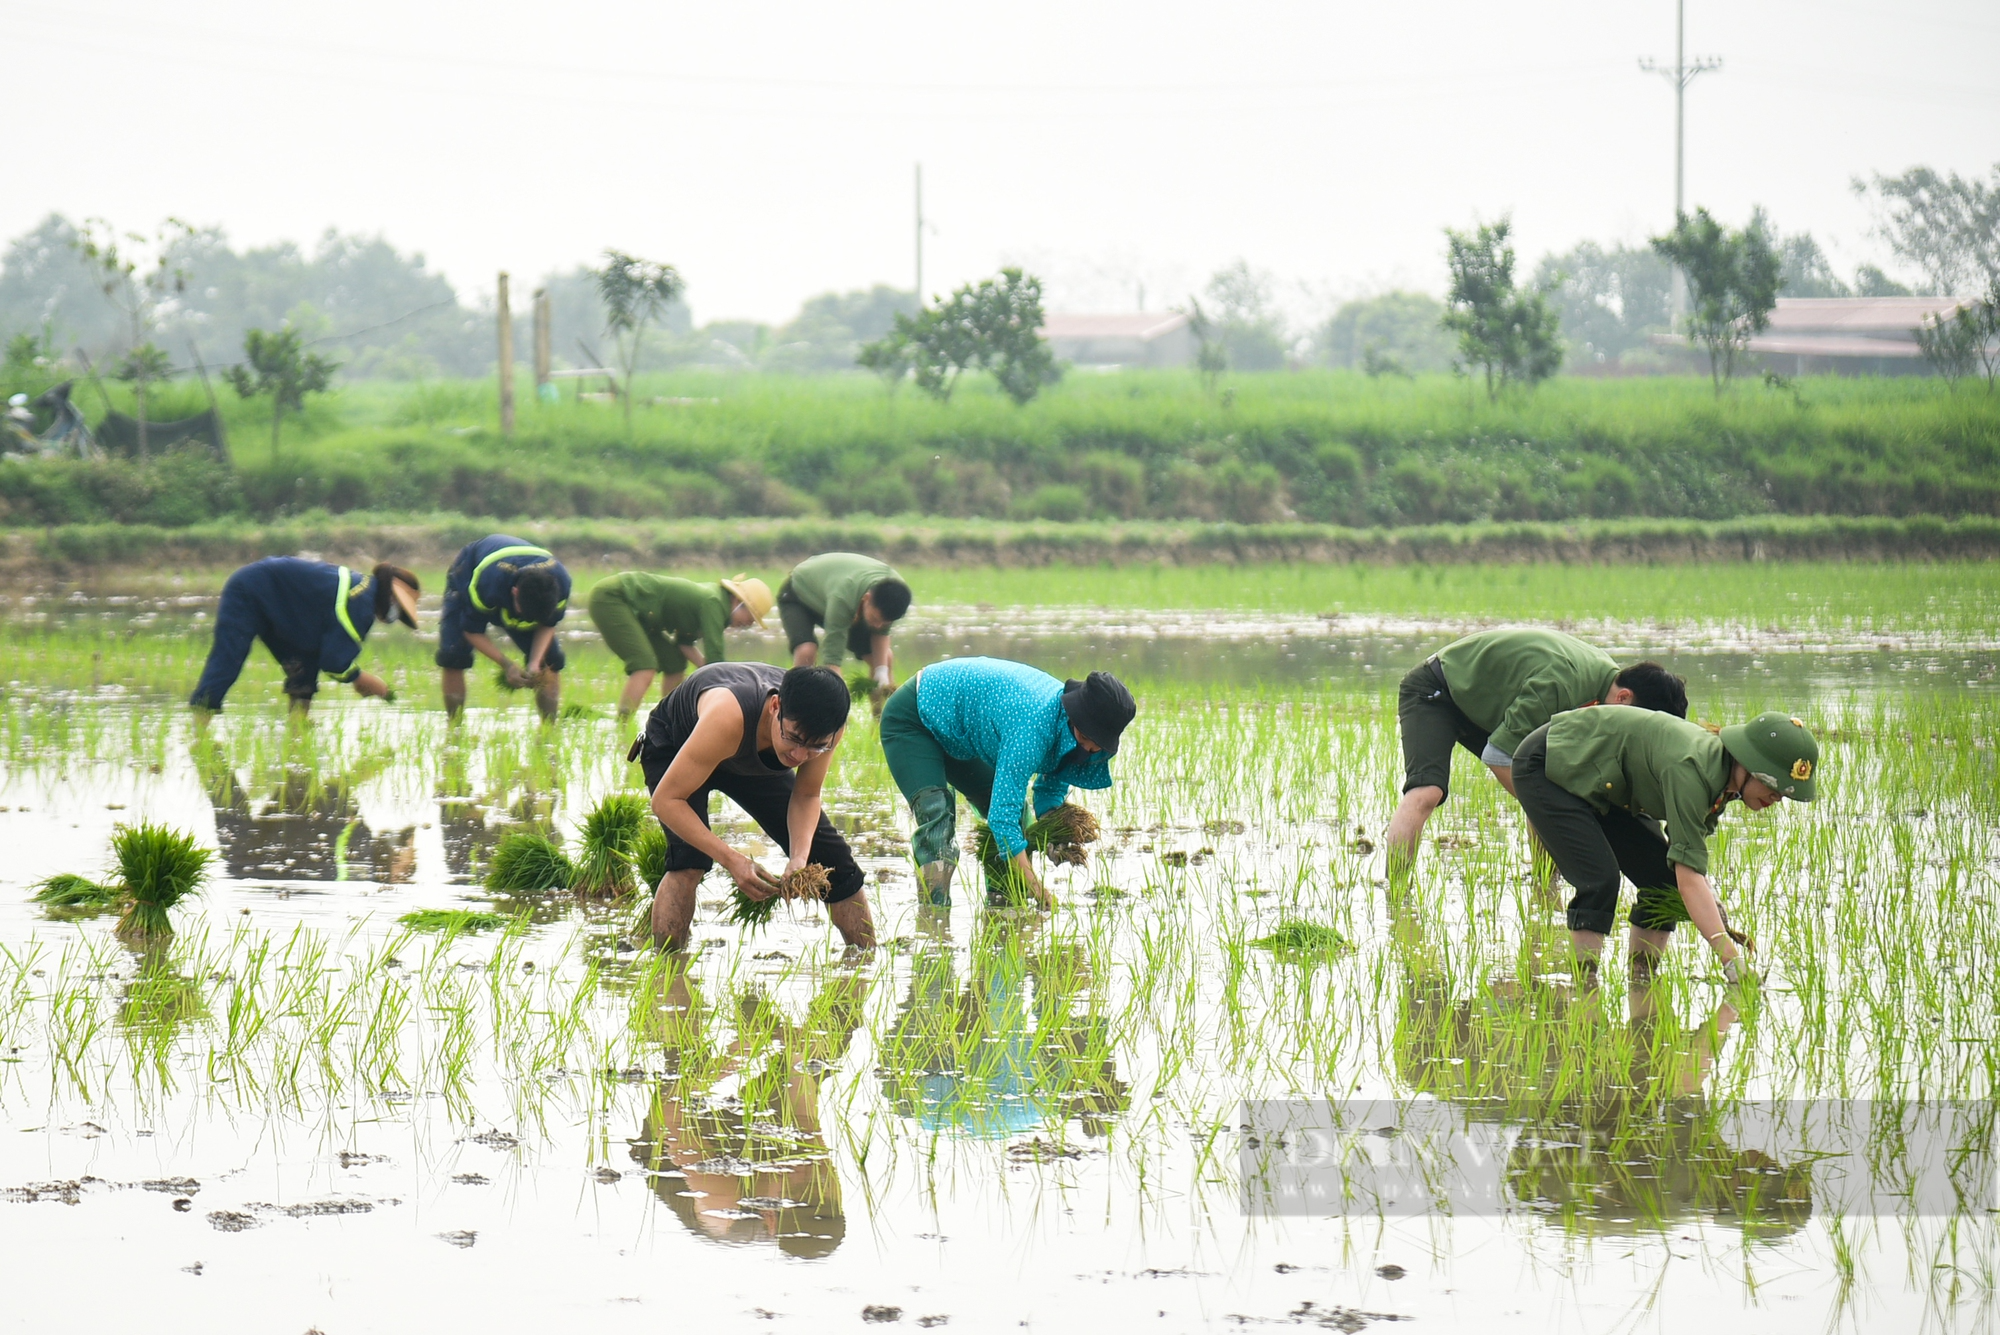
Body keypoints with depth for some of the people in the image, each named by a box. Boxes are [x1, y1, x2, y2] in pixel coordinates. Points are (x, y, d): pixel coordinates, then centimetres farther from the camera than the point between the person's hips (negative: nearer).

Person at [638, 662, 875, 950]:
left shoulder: (829, 729, -32)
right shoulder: (727, 718, -47)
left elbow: (806, 796, -14)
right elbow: (666, 799, -40)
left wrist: (800, 858, -33)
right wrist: (732, 861, -48)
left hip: (754, 761, 5)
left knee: (834, 859, 1)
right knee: (689, 859, -31)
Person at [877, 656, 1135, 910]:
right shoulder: (1035, 724, -38)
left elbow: (1052, 789, 4)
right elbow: (1002, 815, -39)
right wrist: (1037, 889, -40)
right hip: (911, 720, -9)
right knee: (936, 815, -27)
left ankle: (1001, 905, 11)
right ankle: (934, 909, -29)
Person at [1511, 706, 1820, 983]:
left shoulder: (1721, 776, -8)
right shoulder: (1690, 770, -36)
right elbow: (1689, 874, -39)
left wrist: (1709, 901, -17)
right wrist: (1730, 958, -43)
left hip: (1597, 784, 9)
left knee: (1664, 878, -1)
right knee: (1598, 880, -24)